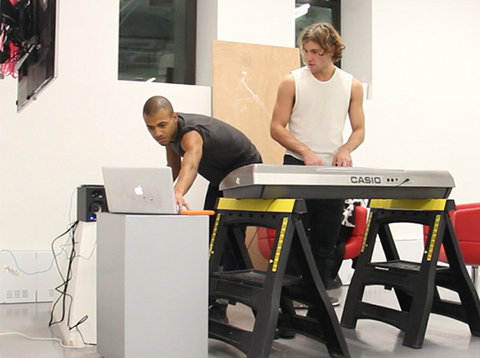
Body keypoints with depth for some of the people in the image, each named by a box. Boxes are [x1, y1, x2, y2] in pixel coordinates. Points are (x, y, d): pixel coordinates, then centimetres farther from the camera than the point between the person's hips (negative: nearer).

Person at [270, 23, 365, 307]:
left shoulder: (351, 85, 6)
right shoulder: (292, 82, -1)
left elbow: (359, 129, 9)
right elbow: (277, 127, -3)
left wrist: (345, 149, -12)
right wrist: (306, 152, -16)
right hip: (297, 166, -2)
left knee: (326, 239, 6)